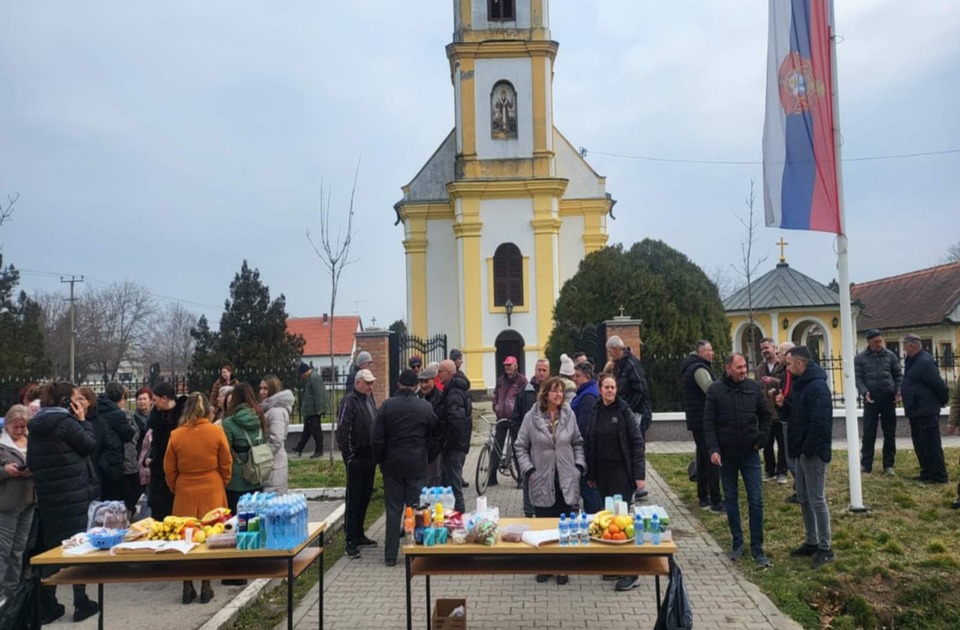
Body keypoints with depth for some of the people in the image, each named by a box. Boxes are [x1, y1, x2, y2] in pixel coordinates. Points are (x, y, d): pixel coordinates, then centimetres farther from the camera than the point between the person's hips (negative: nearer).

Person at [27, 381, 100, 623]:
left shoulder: (35, 426, 10)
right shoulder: (66, 422, -14)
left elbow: (31, 462, 13)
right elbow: (90, 445, -6)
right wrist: (83, 420, -1)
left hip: (47, 495, 7)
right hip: (73, 494, -7)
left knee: (50, 548, 13)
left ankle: (47, 606, 18)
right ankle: (81, 603, 8)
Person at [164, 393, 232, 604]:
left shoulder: (176, 435, -6)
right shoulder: (216, 432, -9)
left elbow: (169, 469, 2)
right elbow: (226, 464, -2)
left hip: (185, 494, 1)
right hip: (212, 492, -1)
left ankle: (187, 587, 16)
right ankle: (206, 587, 12)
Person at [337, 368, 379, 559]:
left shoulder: (369, 399, 12)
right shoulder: (350, 401, -14)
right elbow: (342, 430, -17)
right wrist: (349, 455, -16)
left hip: (369, 457, 8)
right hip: (356, 458, -8)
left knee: (365, 497, 15)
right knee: (354, 500, -2)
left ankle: (359, 535, 27)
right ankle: (351, 542, 5)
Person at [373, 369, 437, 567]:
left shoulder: (387, 406, -5)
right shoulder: (426, 407, -4)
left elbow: (377, 438, -6)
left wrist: (378, 460, 6)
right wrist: (428, 457, 16)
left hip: (392, 464, 1)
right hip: (417, 465, 0)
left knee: (393, 509, 7)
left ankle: (390, 555, 12)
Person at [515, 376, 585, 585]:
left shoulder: (569, 415, 1)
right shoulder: (531, 417, -4)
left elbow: (577, 443, 11)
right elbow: (521, 447, 1)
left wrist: (579, 466, 1)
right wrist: (529, 470, -8)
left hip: (567, 481, 1)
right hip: (542, 481, -1)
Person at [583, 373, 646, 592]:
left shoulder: (623, 410, -7)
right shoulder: (594, 411, 4)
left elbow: (637, 442, -8)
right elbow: (589, 443, 9)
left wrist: (640, 474, -13)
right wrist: (590, 474, 9)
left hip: (622, 471, -4)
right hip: (602, 471, 4)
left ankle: (631, 572, 1)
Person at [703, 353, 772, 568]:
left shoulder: (754, 387, -1)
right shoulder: (715, 390, -6)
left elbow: (765, 416, 8)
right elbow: (708, 422, -6)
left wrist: (761, 439, -1)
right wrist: (713, 449, -13)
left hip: (750, 453, 1)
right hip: (726, 454, -1)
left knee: (756, 500, 0)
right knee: (731, 498, 10)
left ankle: (757, 547, 10)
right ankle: (737, 542, 22)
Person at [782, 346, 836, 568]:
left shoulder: (817, 386, -20)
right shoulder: (802, 384, 13)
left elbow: (820, 423, -25)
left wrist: (808, 450, -20)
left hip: (813, 452, -10)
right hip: (803, 450, 10)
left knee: (817, 500, -3)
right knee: (804, 498, 16)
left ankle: (825, 548, 7)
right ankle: (811, 542, 26)